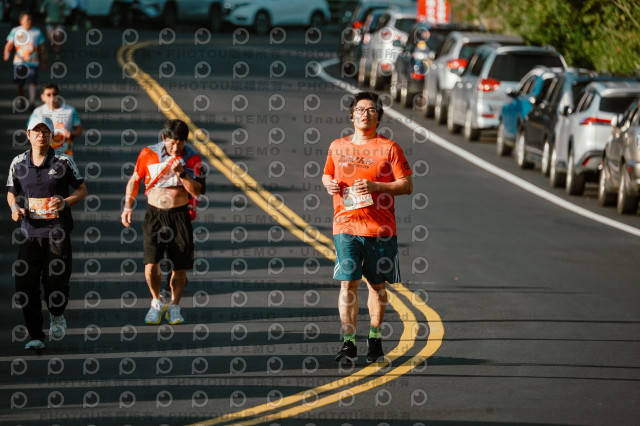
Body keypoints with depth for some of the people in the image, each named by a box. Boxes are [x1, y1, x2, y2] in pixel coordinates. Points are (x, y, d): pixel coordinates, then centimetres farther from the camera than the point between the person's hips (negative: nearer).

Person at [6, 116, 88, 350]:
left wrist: (65, 202, -13)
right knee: (26, 283, -6)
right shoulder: (18, 163, 6)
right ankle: (35, 336, 4)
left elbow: (82, 190, 6)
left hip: (58, 231, -2)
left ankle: (57, 315, 31)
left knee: (56, 280, -3)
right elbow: (11, 192, 18)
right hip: (30, 231, 2)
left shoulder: (63, 162, -1)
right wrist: (15, 207, -4)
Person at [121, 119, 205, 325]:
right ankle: (157, 302, 12)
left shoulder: (192, 158, -2)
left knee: (180, 266, 1)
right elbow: (134, 180, 13)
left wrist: (181, 173, -24)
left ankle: (174, 306, 22)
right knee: (151, 264, -13)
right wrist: (128, 206, 5)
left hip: (179, 215, 0)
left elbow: (196, 191, -10)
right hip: (154, 215, 0)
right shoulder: (148, 154, -2)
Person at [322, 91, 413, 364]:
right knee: (348, 283, -9)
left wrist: (375, 186, -16)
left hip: (381, 228, -1)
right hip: (346, 226, 1)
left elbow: (407, 185, -2)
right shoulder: (337, 147, 10)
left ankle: (375, 339, 22)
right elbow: (326, 175, 26)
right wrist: (329, 184, 1)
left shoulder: (389, 148, 1)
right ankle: (348, 343, -10)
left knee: (377, 285, 8)